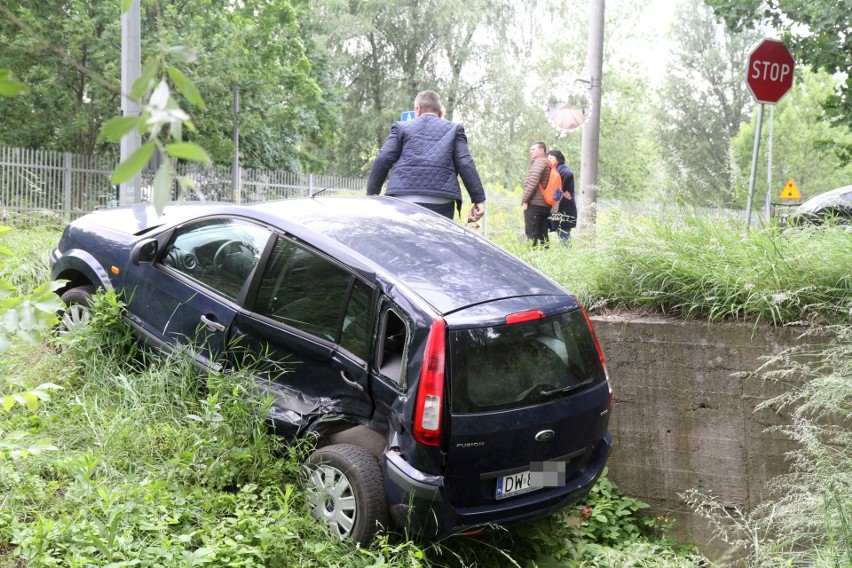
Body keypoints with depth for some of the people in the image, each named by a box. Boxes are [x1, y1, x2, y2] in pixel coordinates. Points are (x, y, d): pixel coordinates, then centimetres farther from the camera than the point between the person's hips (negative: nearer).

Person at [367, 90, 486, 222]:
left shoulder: (401, 127, 16)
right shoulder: (453, 129, 16)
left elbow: (383, 160, 6)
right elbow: (465, 164, 5)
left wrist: (372, 194, 10)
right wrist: (479, 199, 3)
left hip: (403, 200, 0)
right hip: (441, 204, 0)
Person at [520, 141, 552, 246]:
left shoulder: (539, 161, -5)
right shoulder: (548, 164, 22)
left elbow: (533, 182, -14)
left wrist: (524, 200, -12)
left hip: (534, 203, -8)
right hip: (545, 205, 9)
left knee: (531, 234, -9)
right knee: (543, 234, 9)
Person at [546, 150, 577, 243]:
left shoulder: (562, 168, -9)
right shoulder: (556, 170, 20)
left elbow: (569, 175, -31)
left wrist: (563, 191, -23)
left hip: (564, 209, -10)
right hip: (559, 208, 10)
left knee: (563, 237, -9)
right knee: (563, 237, 11)